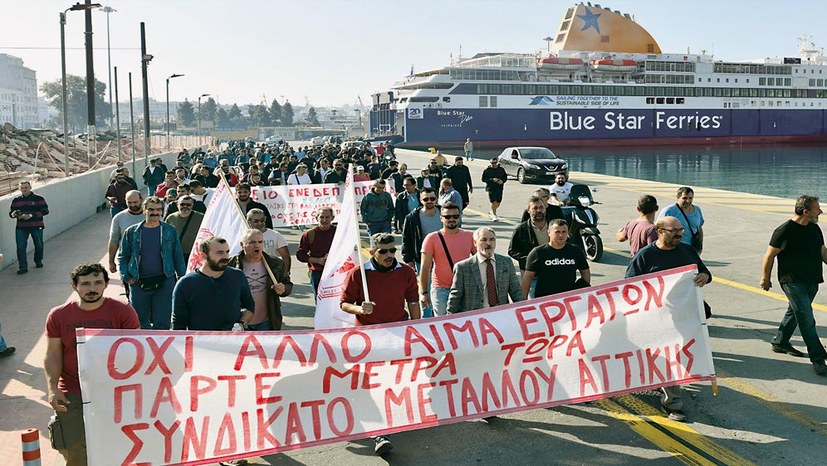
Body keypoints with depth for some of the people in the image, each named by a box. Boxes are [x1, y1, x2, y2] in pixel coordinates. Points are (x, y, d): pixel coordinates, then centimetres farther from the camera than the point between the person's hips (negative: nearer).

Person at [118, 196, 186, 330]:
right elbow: (122, 257, 10)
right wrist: (126, 277, -2)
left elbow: (178, 256, 6)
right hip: (138, 283, 1)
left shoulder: (170, 231, 3)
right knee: (140, 321, 12)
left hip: (164, 282, -1)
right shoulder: (132, 232, 4)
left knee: (162, 322, 2)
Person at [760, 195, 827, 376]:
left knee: (794, 313, 20)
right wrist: (765, 278, -5)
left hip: (811, 282, 8)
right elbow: (770, 255, -9)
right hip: (793, 282, -8)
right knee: (807, 320, -10)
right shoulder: (785, 230, -15)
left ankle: (780, 343, 37)